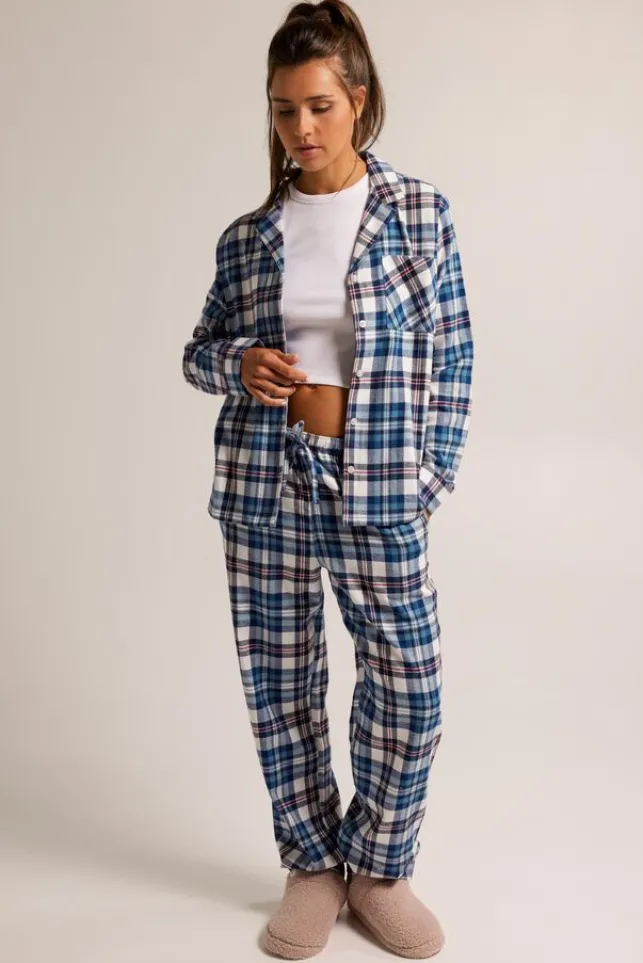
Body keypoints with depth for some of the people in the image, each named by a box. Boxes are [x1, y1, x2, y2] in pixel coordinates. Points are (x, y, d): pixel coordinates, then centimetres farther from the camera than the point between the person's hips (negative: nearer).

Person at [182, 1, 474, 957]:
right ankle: (312, 866, 30)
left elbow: (452, 354, 3)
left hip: (378, 489, -1)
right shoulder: (247, 236, 5)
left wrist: (433, 473, -4)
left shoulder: (419, 210, 1)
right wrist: (238, 364, -10)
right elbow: (198, 351, 13)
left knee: (411, 686, 2)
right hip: (264, 485, 2)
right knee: (279, 684, 9)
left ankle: (377, 868, 26)